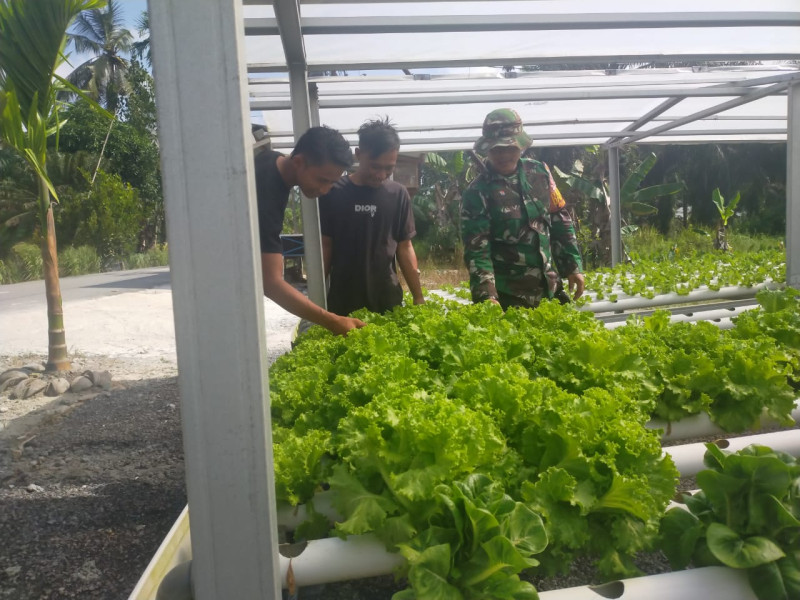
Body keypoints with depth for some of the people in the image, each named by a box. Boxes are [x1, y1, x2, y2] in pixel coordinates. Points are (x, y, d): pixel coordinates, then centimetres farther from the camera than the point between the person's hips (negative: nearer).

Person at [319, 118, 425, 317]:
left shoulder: (398, 194, 0)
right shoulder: (333, 193, -4)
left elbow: (404, 247, 5)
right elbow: (325, 246, 1)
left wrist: (418, 297, 2)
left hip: (388, 300, 1)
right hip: (343, 302, -1)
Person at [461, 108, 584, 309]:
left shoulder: (539, 172, 3)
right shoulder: (477, 192, -12)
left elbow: (560, 221, 11)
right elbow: (476, 248, -16)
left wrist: (573, 265, 8)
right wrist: (487, 294, -26)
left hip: (548, 288, 5)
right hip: (507, 295, -5)